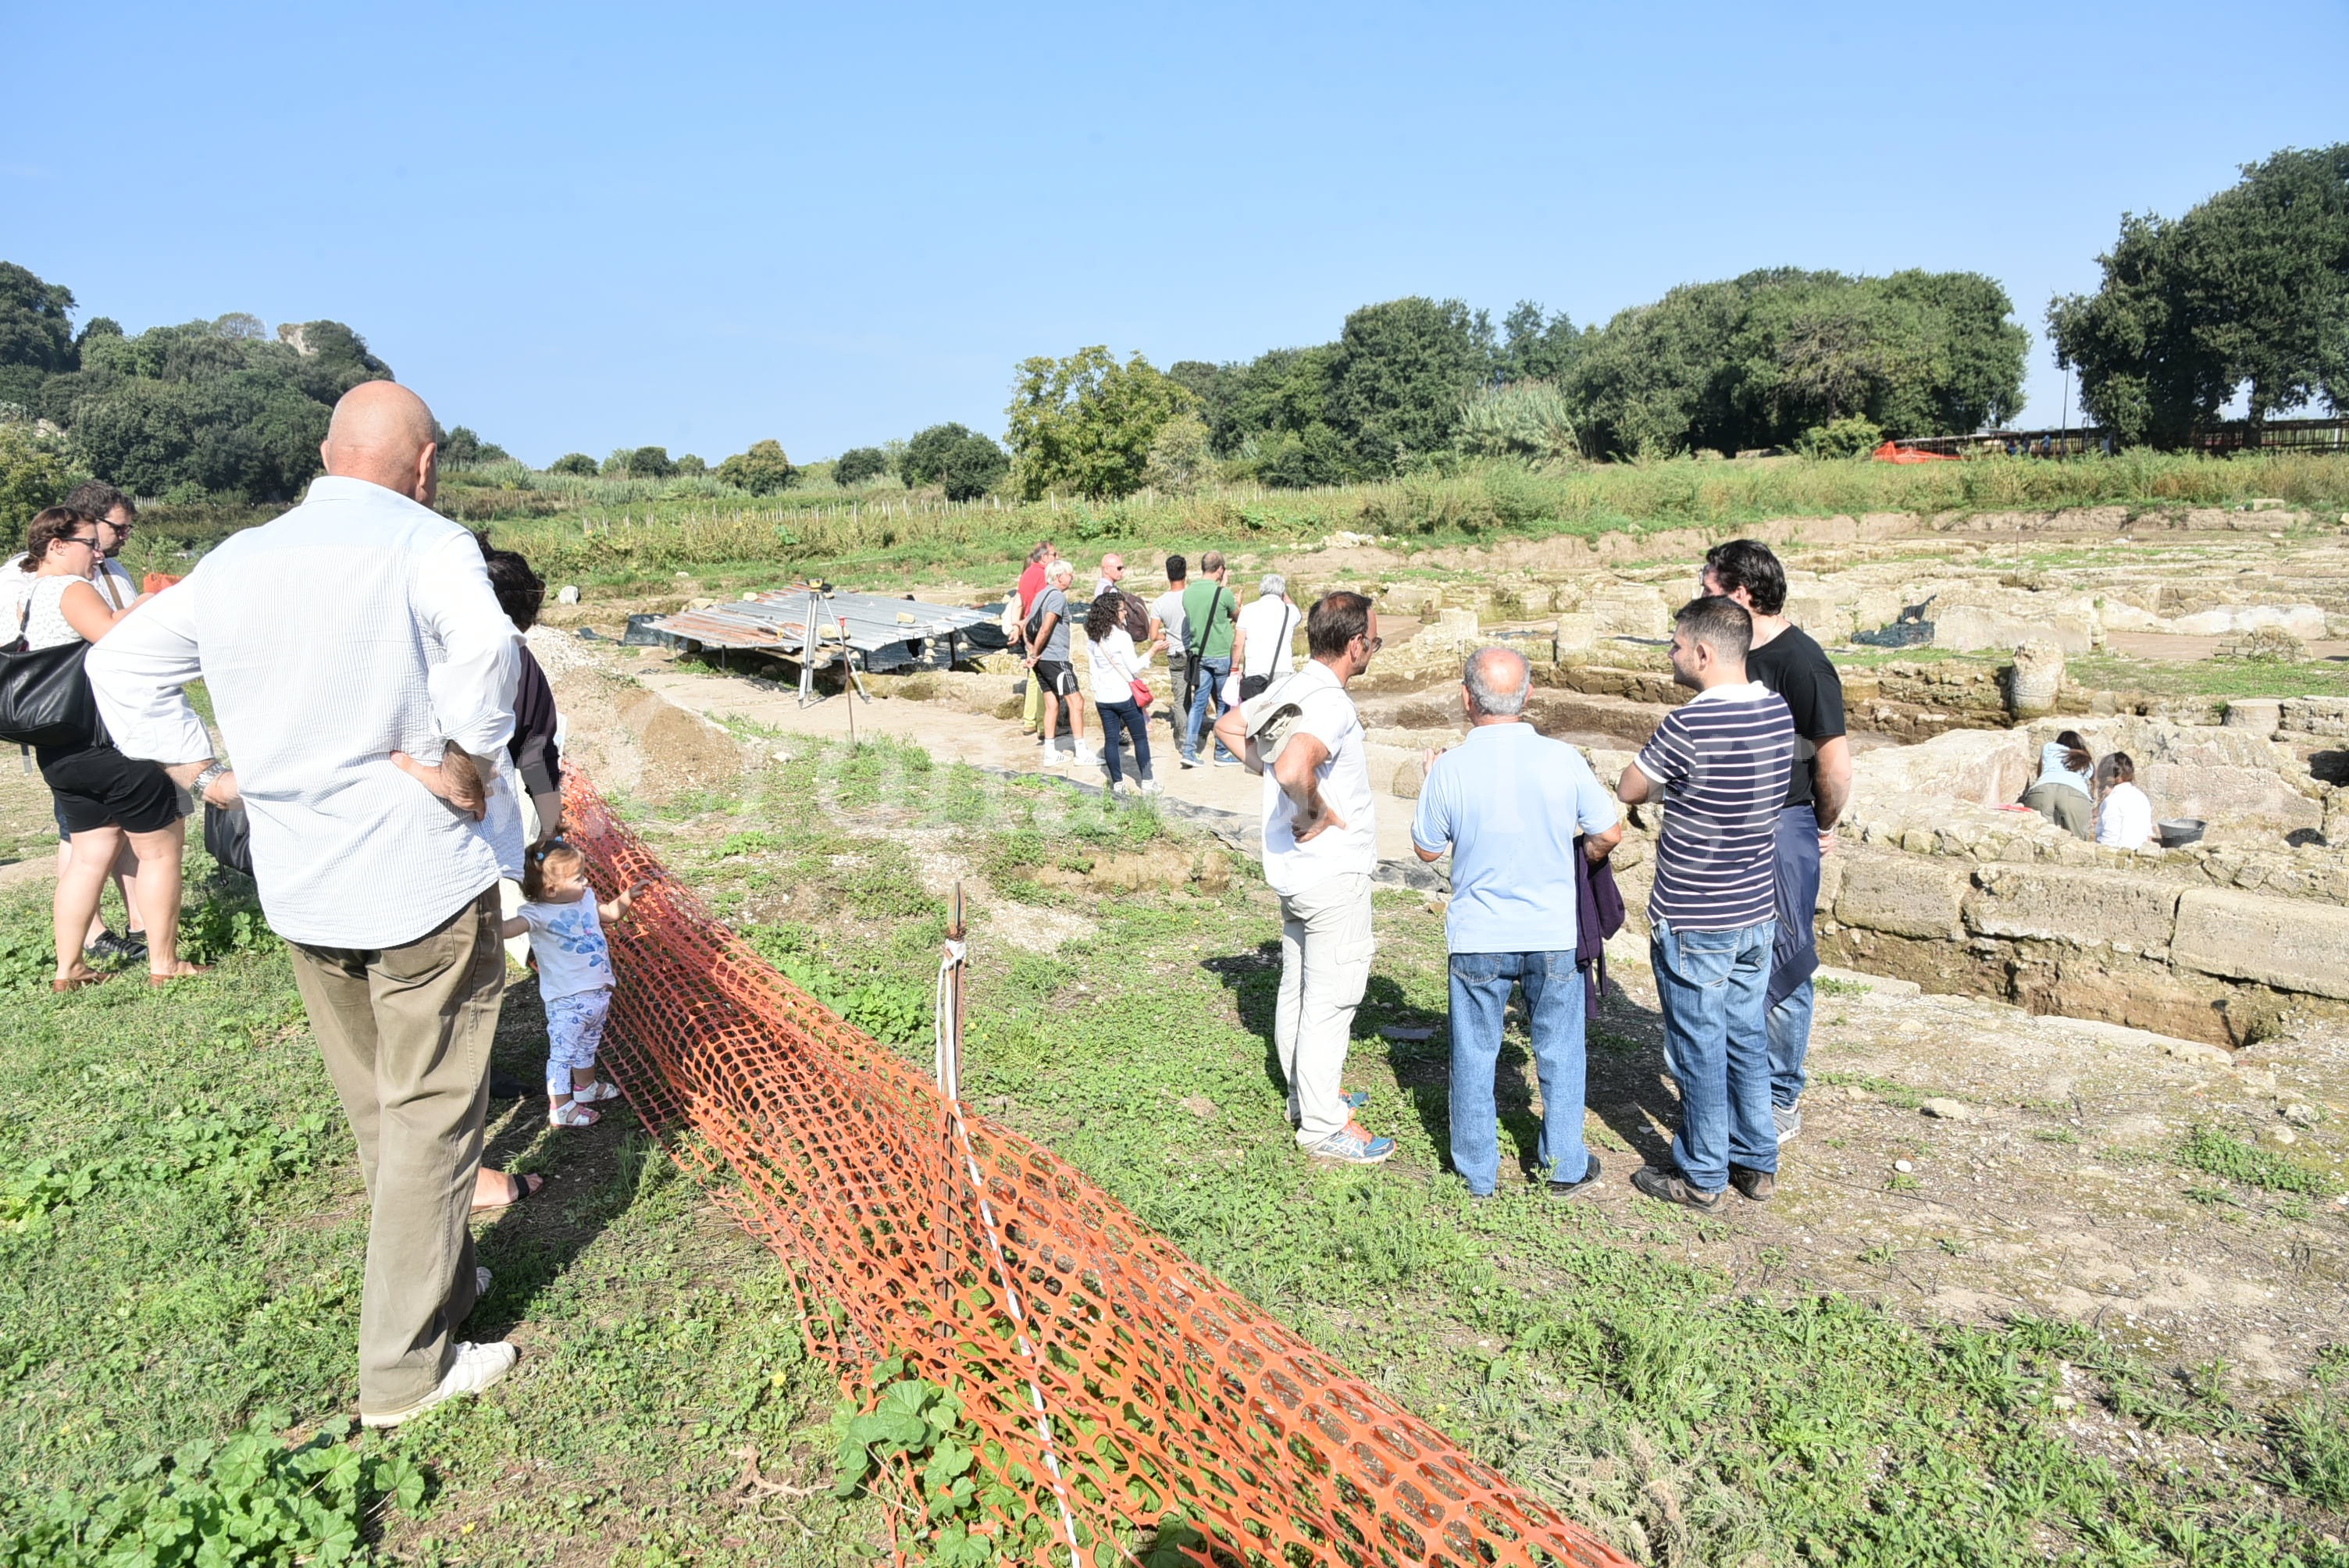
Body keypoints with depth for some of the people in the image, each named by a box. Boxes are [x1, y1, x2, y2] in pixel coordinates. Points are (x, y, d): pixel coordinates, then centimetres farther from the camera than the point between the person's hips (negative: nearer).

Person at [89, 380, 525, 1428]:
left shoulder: (235, 560, 8)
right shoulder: (425, 544, -14)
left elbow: (122, 662, 17)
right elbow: (482, 645, -34)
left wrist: (206, 772, 11)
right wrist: (466, 766, -20)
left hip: (297, 889, 7)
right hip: (420, 882, -7)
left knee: (376, 1113, 21)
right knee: (431, 1118, 5)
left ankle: (441, 1281, 38)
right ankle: (404, 1370, 13)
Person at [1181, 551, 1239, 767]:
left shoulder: (1188, 592, 1)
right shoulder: (1223, 593, -15)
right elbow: (1238, 617, 2)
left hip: (1198, 654, 5)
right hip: (1222, 655, -5)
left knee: (1198, 702, 10)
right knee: (1225, 704, 7)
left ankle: (1189, 751, 3)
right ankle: (1222, 753, 12)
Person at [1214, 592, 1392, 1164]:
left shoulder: (1289, 689, 4)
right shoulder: (1331, 703, -25)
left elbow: (1228, 726, 18)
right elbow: (1294, 768, -41)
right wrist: (1316, 812, -23)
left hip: (1295, 872, 10)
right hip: (1333, 874, -9)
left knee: (1298, 989, 20)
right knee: (1331, 999, 2)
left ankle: (1307, 1095, 35)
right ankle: (1322, 1125, 12)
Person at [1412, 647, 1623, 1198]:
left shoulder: (1450, 769, -14)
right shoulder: (1563, 759, -12)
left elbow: (1427, 849, -1)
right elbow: (1608, 834, -2)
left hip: (1477, 939, -1)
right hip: (1553, 934, 1)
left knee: (1474, 1056, 14)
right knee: (1559, 1054, 17)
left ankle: (1478, 1172, 25)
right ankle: (1566, 1167, 30)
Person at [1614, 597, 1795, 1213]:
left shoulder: (1690, 724, -23)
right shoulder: (1779, 712, 0)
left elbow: (1629, 790, -9)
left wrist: (1662, 784, 9)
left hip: (1694, 923, -7)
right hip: (1756, 910, 7)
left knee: (1699, 1048, 6)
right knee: (1748, 1040, 18)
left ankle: (1702, 1177, 19)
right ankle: (1756, 1162, 30)